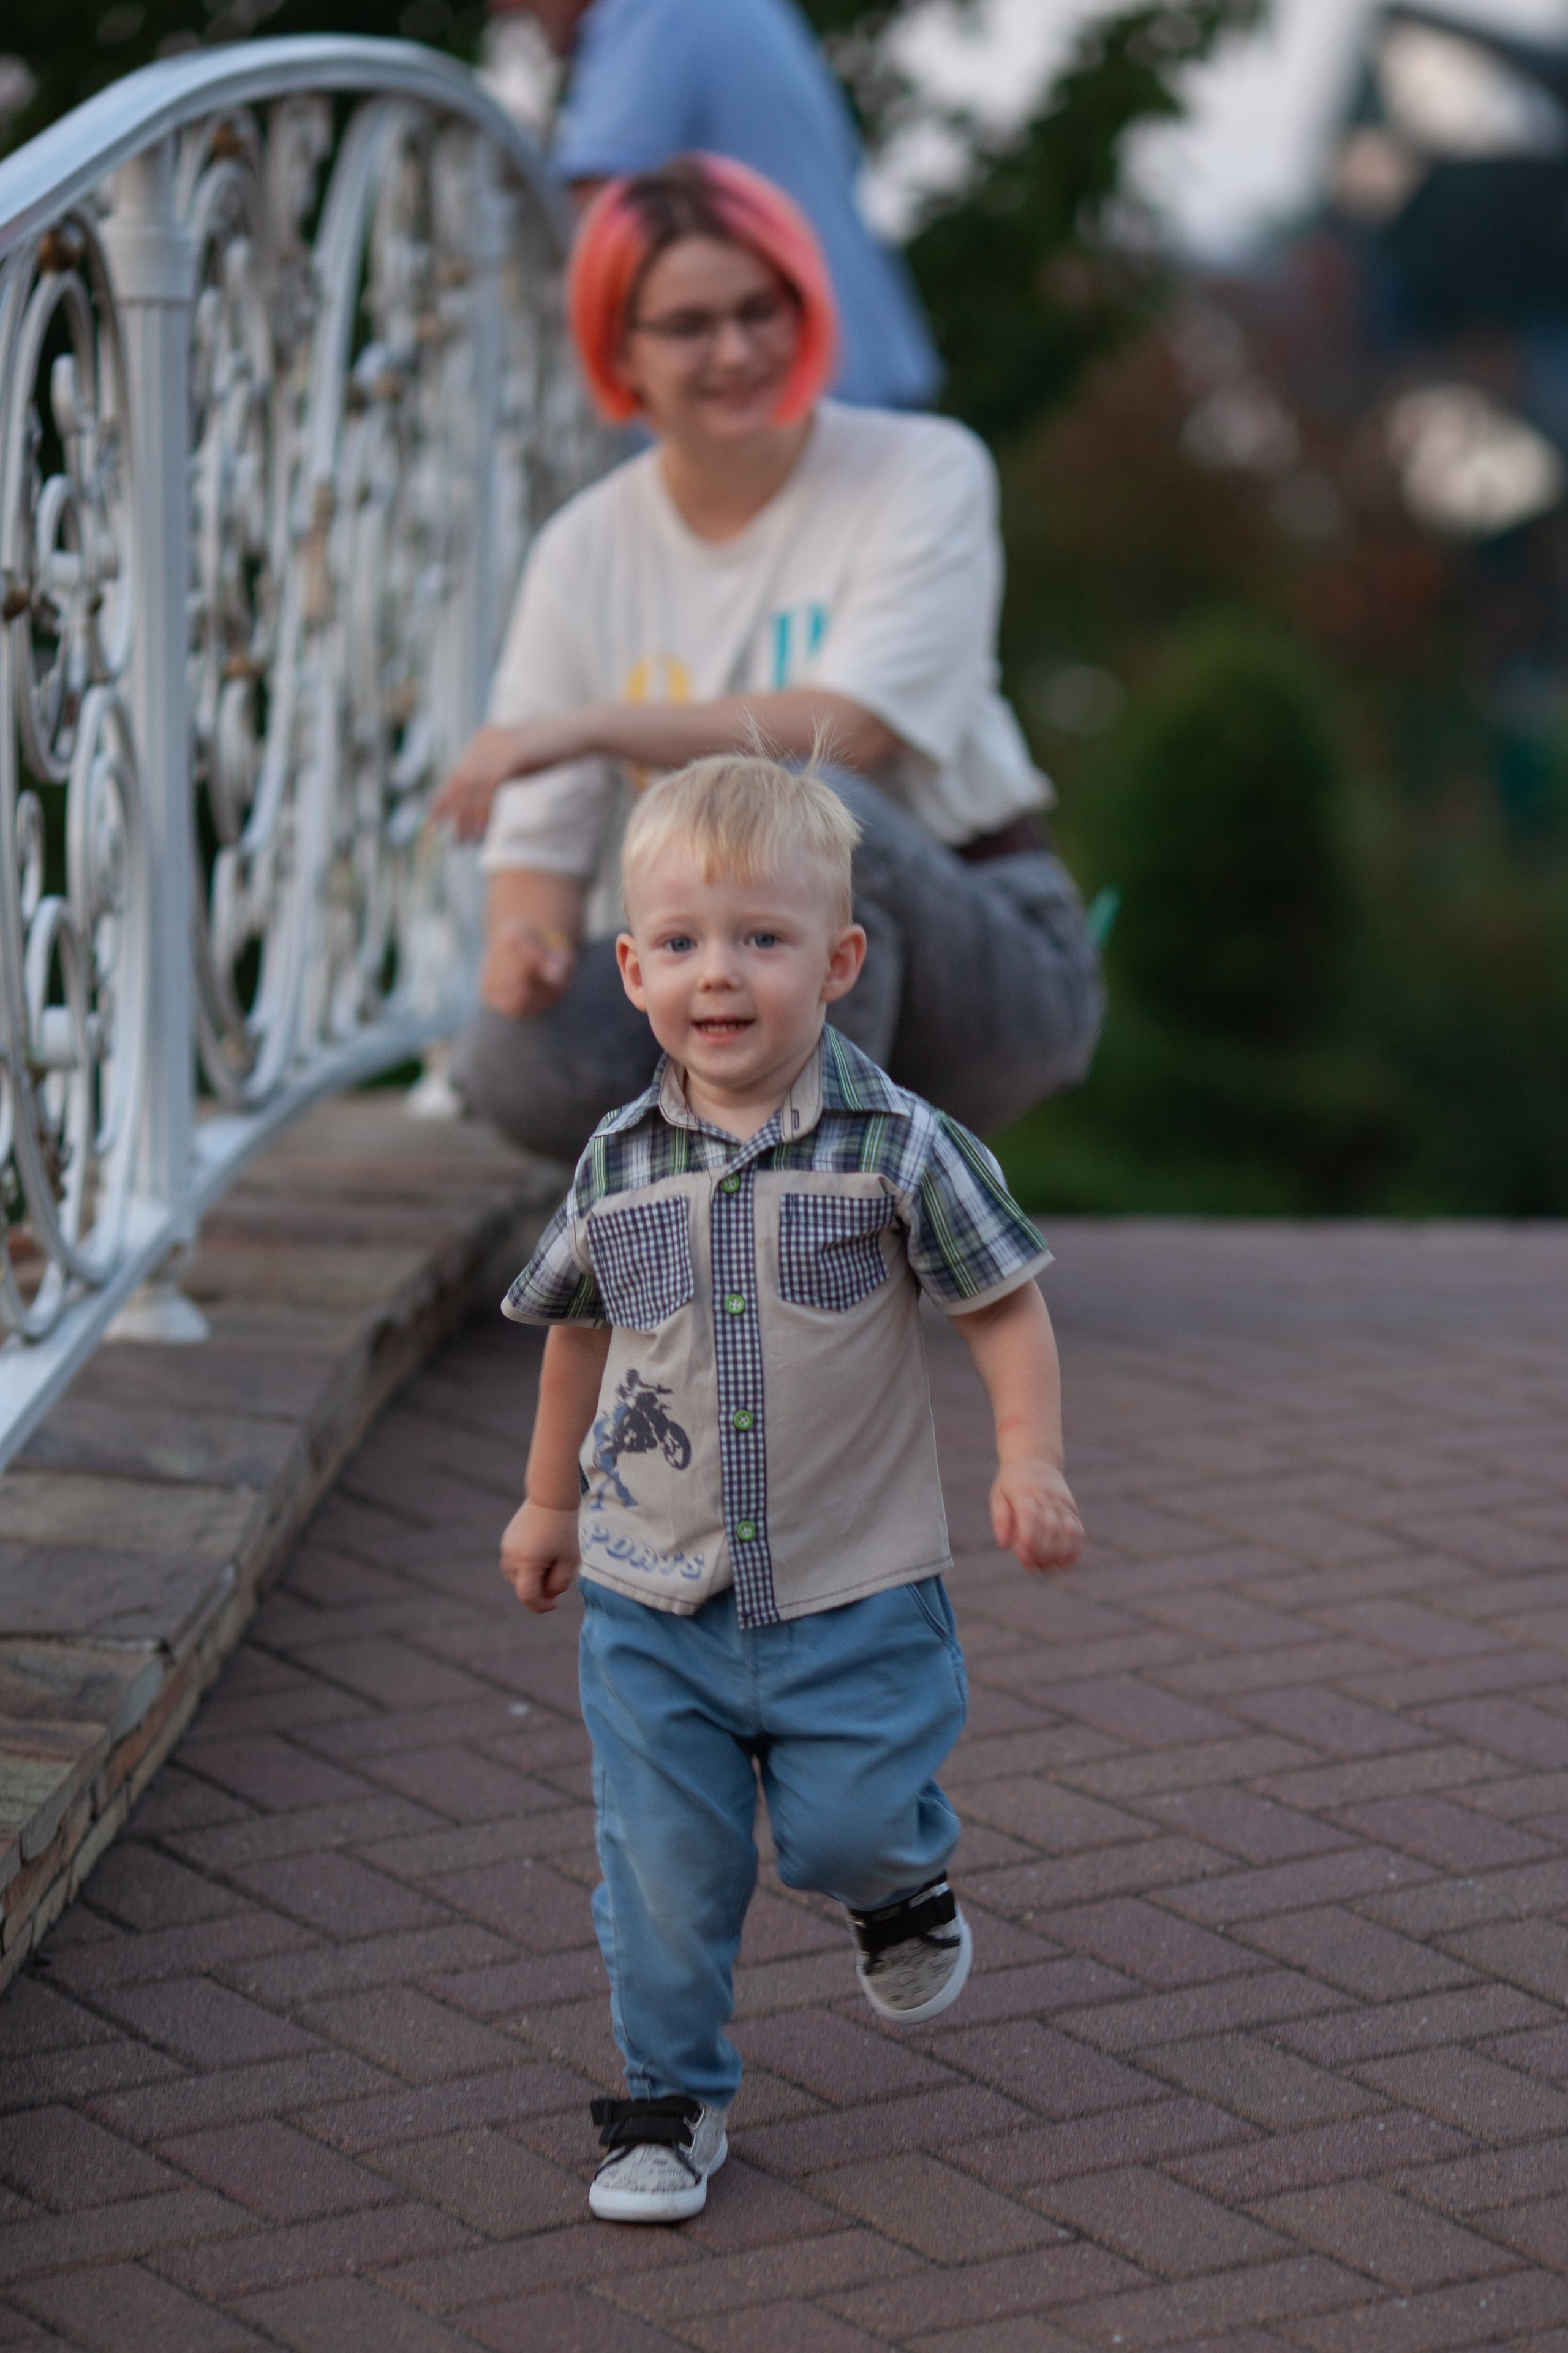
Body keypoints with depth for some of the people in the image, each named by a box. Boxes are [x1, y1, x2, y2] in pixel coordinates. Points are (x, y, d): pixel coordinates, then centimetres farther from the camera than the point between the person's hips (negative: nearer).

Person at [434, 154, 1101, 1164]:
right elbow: (541, 835, 2)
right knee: (522, 1060, -29)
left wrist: (592, 725, -26)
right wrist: (524, 941, -22)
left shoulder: (925, 472, -5)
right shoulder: (584, 552, 4)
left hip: (979, 956, -3)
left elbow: (848, 730, -20)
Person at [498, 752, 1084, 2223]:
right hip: (654, 1598, 2)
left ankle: (902, 1885, 39)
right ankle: (670, 2100, 22)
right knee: (667, 1868, 4)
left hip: (854, 1595, -2)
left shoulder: (897, 1147, -11)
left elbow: (1006, 1309, -3)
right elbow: (579, 1329, 14)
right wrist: (547, 1502, 23)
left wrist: (1030, 1464, -17)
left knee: (847, 1830, 3)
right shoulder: (620, 1166, -2)